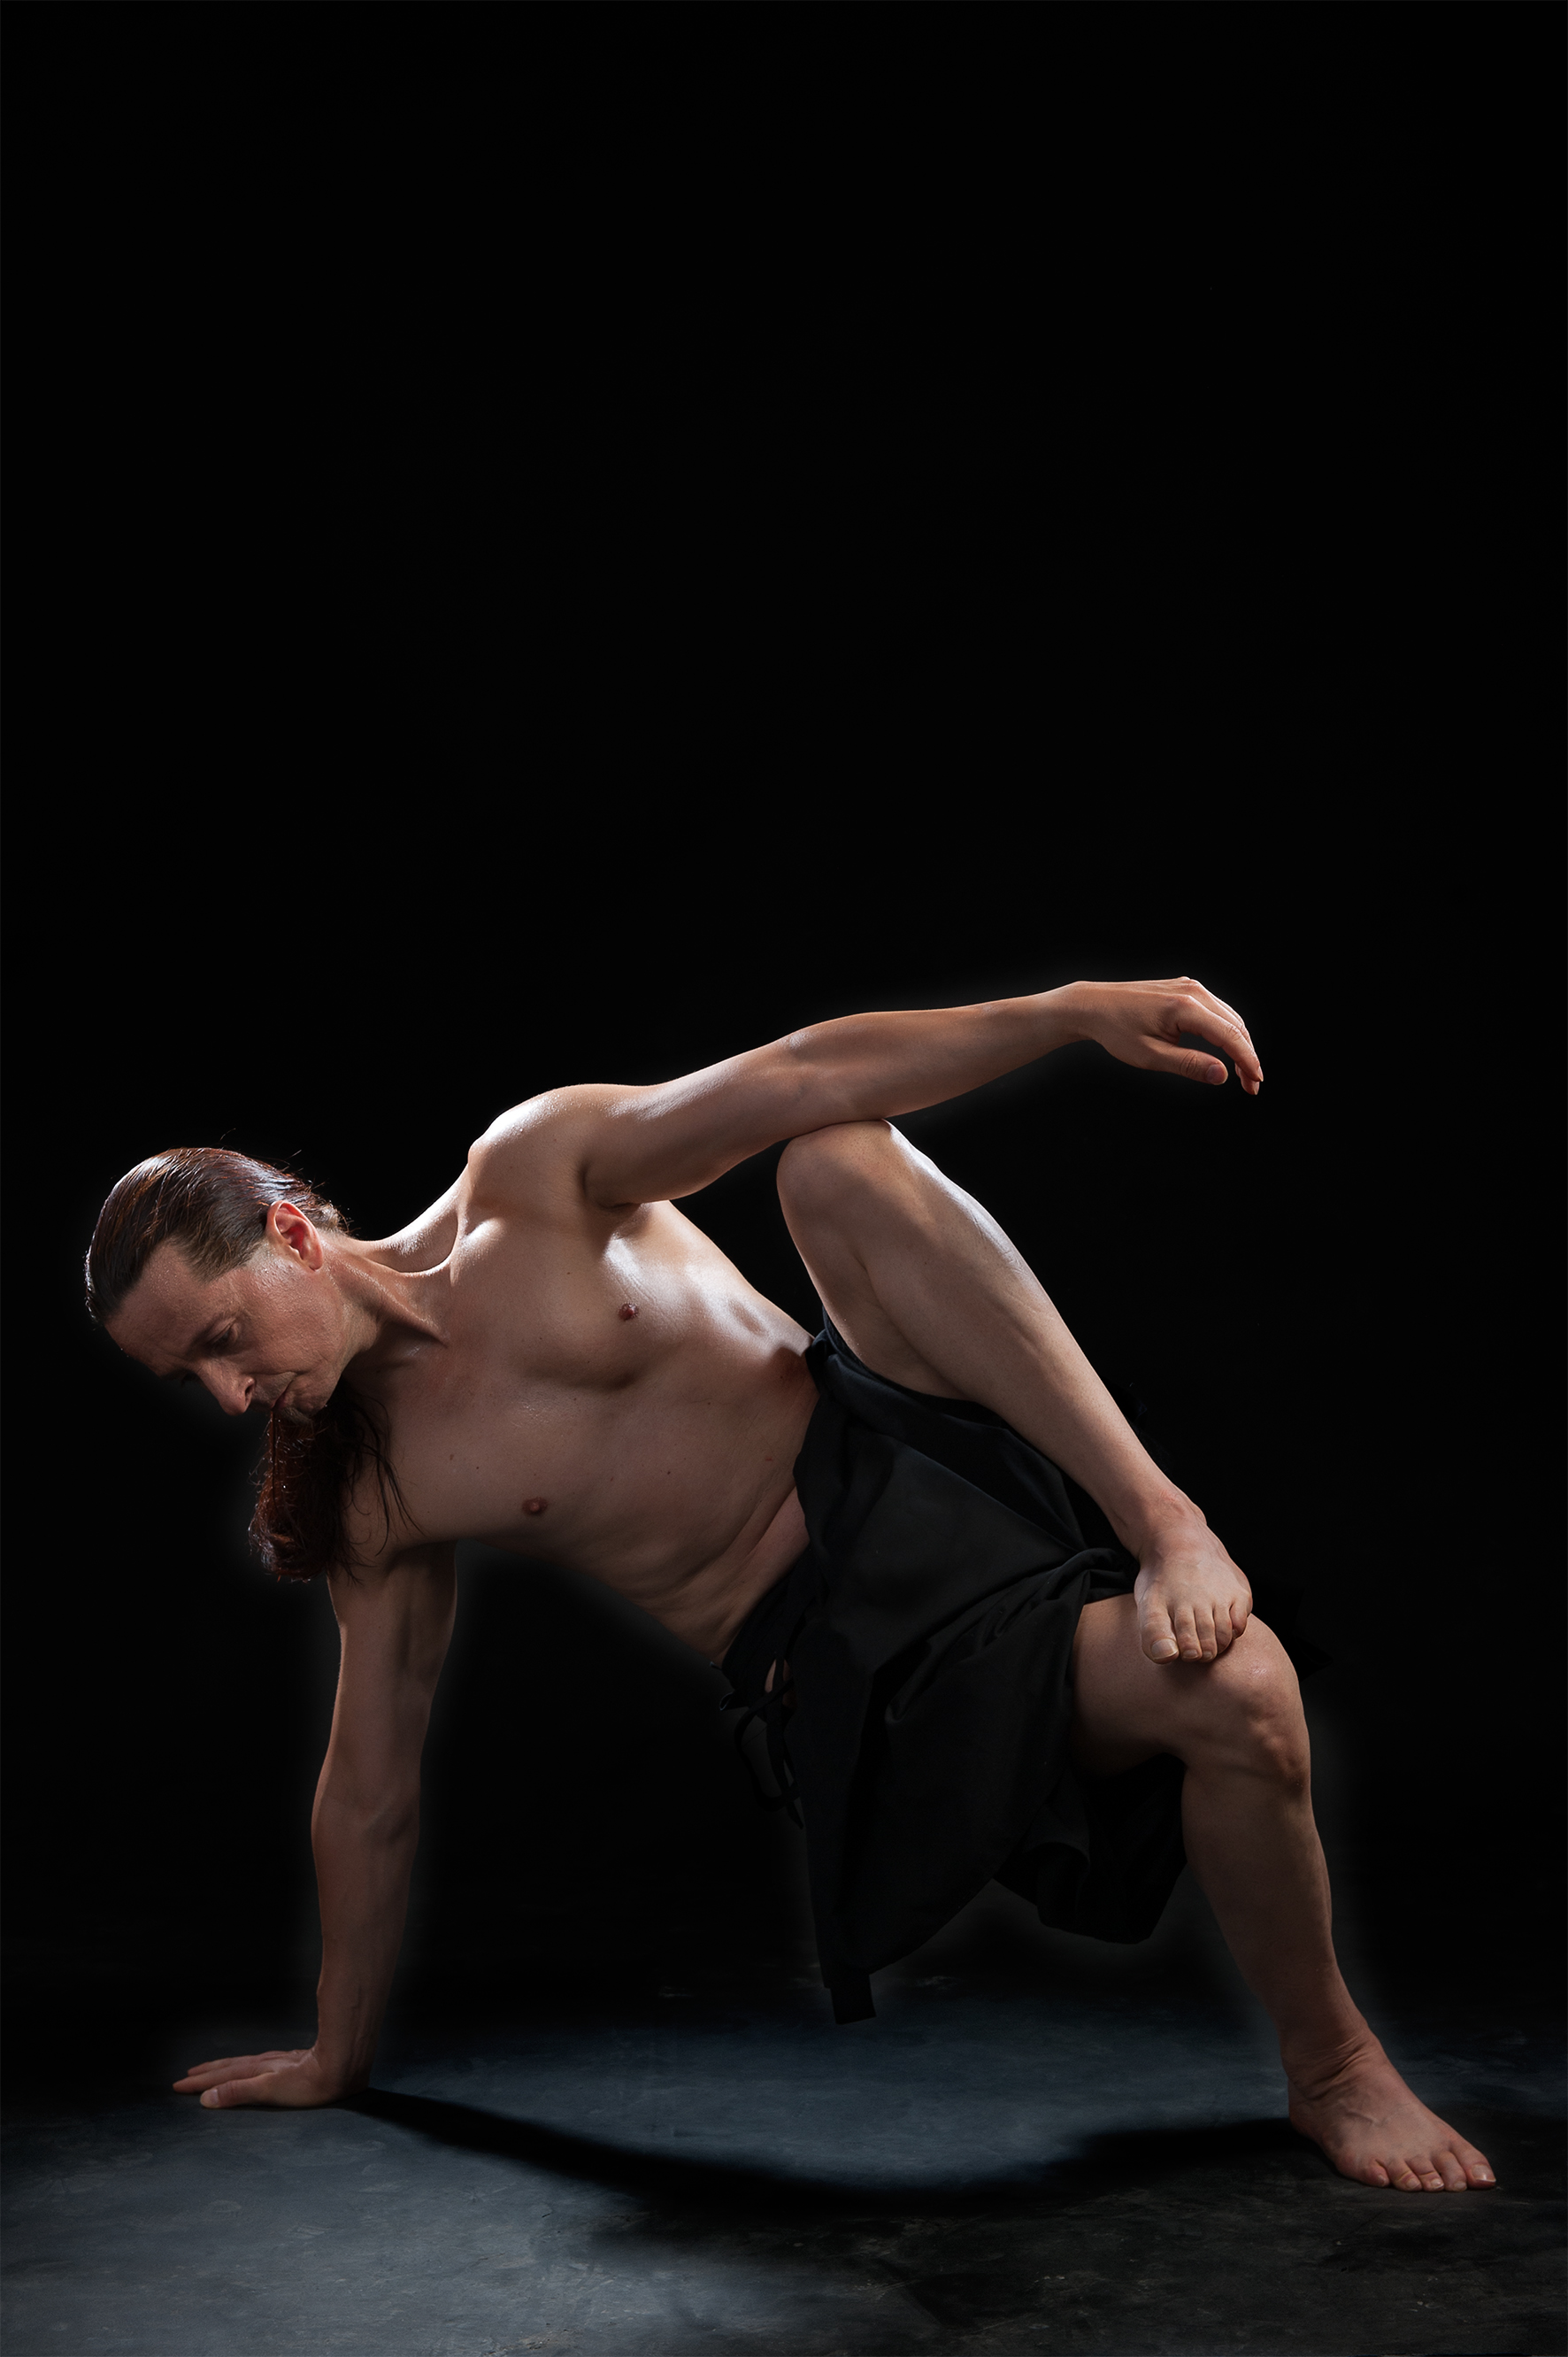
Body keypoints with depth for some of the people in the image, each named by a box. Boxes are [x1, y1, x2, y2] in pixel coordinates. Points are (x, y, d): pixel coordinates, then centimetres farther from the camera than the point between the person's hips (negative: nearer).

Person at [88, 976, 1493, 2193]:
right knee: (1233, 1691, -27)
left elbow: (803, 1079, -8)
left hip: (901, 1450, 1)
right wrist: (336, 2058, 17)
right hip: (839, 1656, -1)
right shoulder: (368, 1506, 2)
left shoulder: (527, 1173, -2)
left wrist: (1073, 1010, -19)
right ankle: (1328, 2079, -1)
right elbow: (369, 1797, 10)